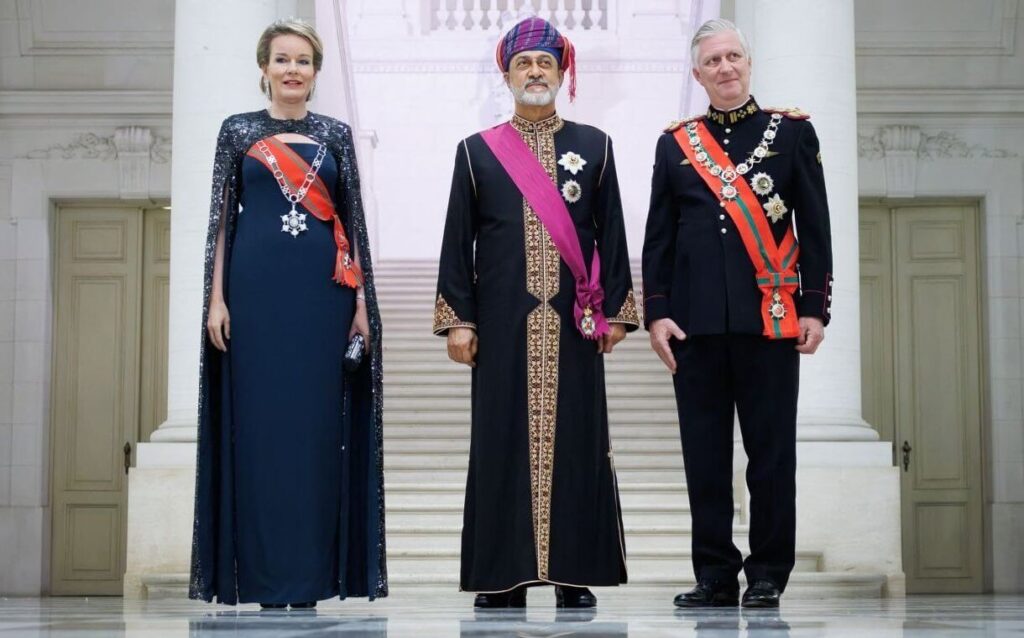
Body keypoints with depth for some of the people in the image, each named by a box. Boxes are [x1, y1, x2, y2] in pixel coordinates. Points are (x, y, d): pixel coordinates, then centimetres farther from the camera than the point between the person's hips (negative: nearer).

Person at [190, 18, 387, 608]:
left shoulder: (336, 135, 11)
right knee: (259, 423, -1)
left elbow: (353, 221, 10)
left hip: (322, 293, 1)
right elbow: (222, 218, 6)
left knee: (317, 424, -1)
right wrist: (216, 298, -3)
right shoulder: (238, 132, 9)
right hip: (256, 290, -1)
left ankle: (309, 575, 5)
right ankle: (263, 576, 5)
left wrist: (362, 301, 4)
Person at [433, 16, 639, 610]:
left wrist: (615, 311, 2)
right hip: (504, 322, 0)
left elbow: (611, 235, 8)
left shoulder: (595, 147, 10)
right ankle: (505, 572, 6)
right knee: (503, 438, 0)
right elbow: (458, 242, 6)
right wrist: (457, 318, 0)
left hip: (574, 322, 0)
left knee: (574, 438, 0)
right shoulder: (477, 151, 8)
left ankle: (576, 570, 6)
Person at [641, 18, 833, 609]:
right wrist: (656, 312, 1)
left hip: (771, 317, -1)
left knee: (771, 451, 2)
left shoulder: (793, 131, 7)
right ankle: (715, 575, 11)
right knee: (705, 455, 3)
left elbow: (815, 228, 4)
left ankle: (768, 575, 10)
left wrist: (815, 308, -3)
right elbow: (658, 237, 10)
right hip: (695, 321, 2)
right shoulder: (674, 143, 11)